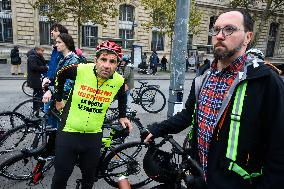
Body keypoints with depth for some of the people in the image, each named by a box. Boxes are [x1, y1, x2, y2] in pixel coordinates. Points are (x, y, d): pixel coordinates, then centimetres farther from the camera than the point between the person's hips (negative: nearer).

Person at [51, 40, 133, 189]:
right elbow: (60, 75, 3)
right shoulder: (80, 70, -19)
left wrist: (122, 116, 14)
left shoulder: (119, 81, -12)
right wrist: (58, 99, 9)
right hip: (69, 132, -1)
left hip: (94, 136, 2)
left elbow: (122, 97, 12)